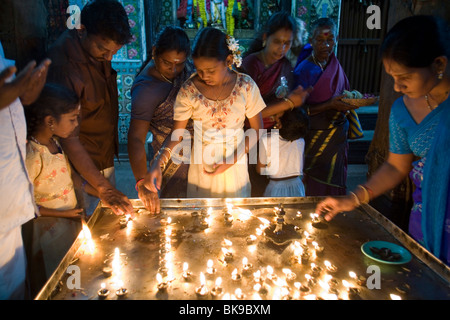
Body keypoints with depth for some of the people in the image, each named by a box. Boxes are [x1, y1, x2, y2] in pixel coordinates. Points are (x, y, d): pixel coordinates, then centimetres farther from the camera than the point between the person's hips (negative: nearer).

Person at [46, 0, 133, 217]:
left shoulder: (99, 50, -3)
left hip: (105, 162, 8)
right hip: (82, 168, -7)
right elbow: (68, 138, -26)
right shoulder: (63, 66, -28)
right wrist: (102, 187, -26)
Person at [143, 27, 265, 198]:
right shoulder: (189, 90, -13)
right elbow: (177, 136, -10)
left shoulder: (246, 86, -13)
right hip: (201, 165, 0)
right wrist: (158, 163, -27)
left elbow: (257, 130, -6)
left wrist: (232, 161, -15)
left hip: (235, 165, 0)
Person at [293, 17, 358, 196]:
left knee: (333, 186, 15)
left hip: (336, 137, 6)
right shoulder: (303, 71, -13)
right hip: (314, 139, -6)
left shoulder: (336, 66, 6)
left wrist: (353, 99, -2)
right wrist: (330, 105, -23)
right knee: (313, 190, 3)